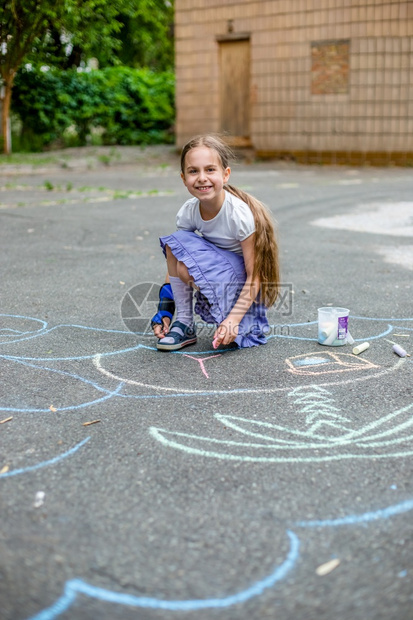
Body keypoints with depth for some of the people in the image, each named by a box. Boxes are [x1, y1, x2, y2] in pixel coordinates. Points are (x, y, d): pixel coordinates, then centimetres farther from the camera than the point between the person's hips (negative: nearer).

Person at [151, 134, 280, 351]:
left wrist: (233, 318, -30)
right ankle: (184, 323, -6)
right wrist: (164, 309, -9)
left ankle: (244, 324, -5)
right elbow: (173, 264, -1)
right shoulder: (188, 212, -10)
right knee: (174, 244, -19)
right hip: (219, 274, 6)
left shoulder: (240, 214, -25)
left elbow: (255, 276, -22)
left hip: (243, 286, -5)